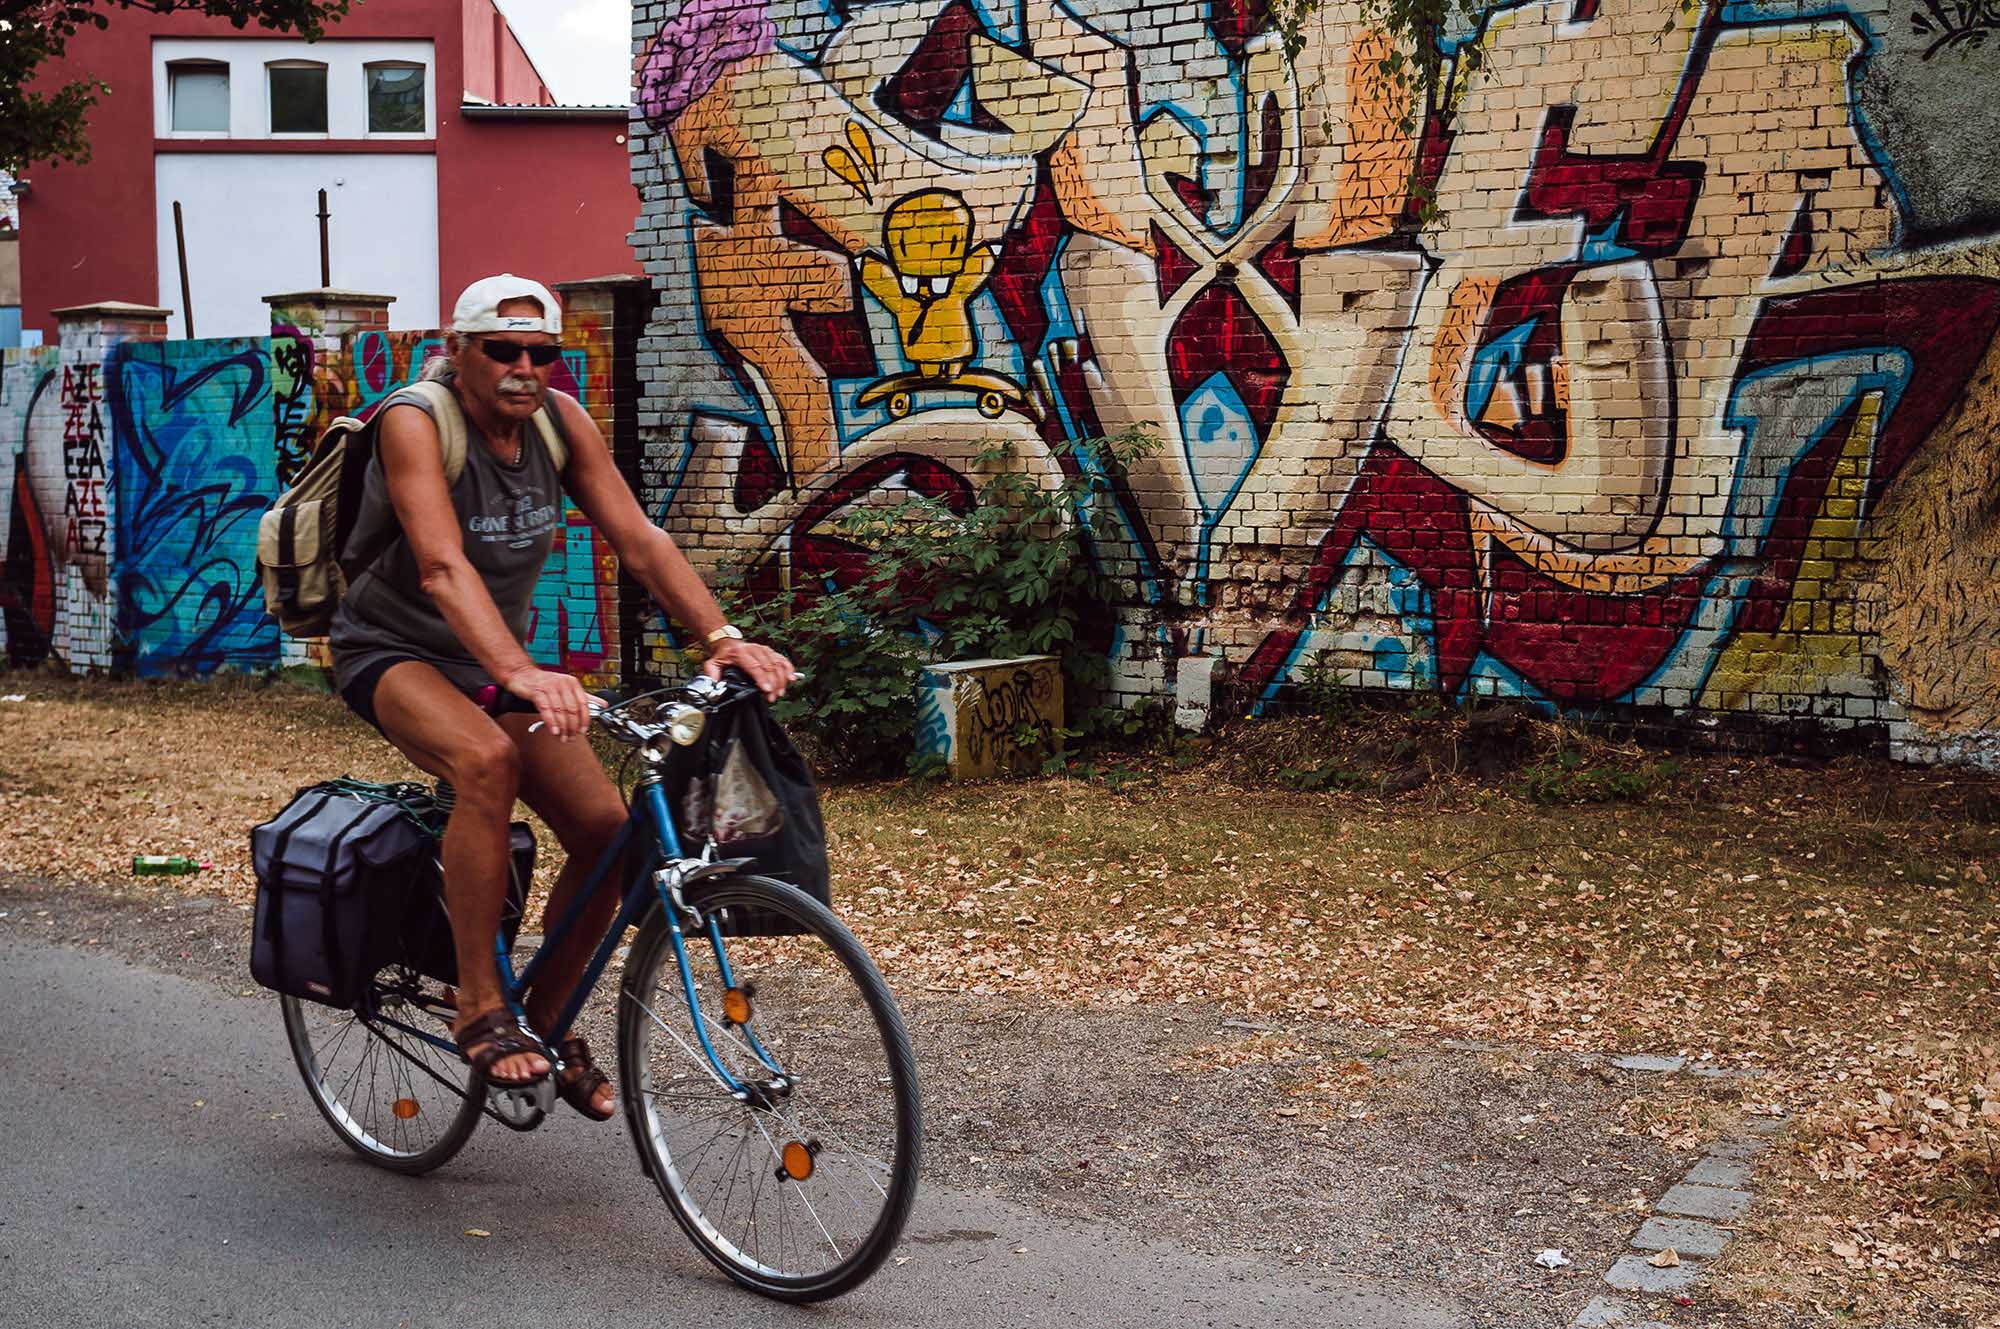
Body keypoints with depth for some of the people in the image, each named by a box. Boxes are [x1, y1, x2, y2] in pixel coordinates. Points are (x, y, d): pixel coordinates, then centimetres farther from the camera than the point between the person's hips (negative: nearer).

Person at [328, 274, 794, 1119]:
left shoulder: (561, 421, -7)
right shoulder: (415, 422, -23)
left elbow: (639, 540, -11)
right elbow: (443, 567, -37)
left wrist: (721, 636, -26)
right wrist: (521, 674, -52)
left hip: (493, 658, 6)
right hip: (393, 652, -6)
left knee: (606, 829, -9)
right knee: (489, 762, -37)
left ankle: (547, 1019, 12)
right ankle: (479, 1008, -23)